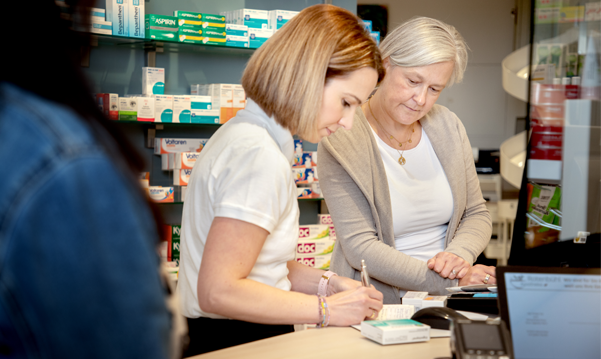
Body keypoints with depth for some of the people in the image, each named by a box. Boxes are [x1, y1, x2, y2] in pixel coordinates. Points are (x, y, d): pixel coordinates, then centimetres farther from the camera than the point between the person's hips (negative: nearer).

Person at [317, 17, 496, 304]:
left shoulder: (448, 127, 8)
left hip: (443, 305, 5)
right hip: (374, 307, -4)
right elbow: (361, 248, -14)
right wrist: (449, 281, -20)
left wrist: (459, 255, -8)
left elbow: (476, 215, 14)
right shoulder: (341, 142, -9)